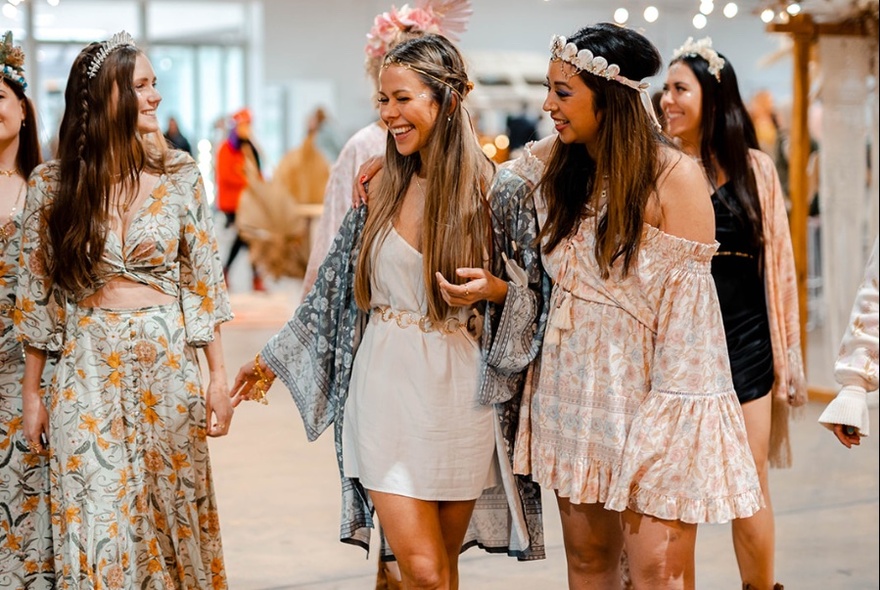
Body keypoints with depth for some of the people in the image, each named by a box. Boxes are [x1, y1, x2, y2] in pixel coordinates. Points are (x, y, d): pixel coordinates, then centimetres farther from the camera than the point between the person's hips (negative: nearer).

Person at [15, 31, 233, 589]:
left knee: (171, 516, 8)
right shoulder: (53, 183, -2)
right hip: (87, 371, 0)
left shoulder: (179, 174, -2)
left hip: (168, 361, 0)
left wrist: (219, 376, 0)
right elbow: (36, 292, 4)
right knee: (94, 524, 3)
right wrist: (32, 391, 5)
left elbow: (204, 281, 2)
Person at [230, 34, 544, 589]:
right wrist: (274, 358, 18)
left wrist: (491, 288, -19)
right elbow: (336, 286, 14)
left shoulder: (490, 188, -5)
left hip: (458, 392, -1)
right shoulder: (382, 187, 4)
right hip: (385, 390, 1)